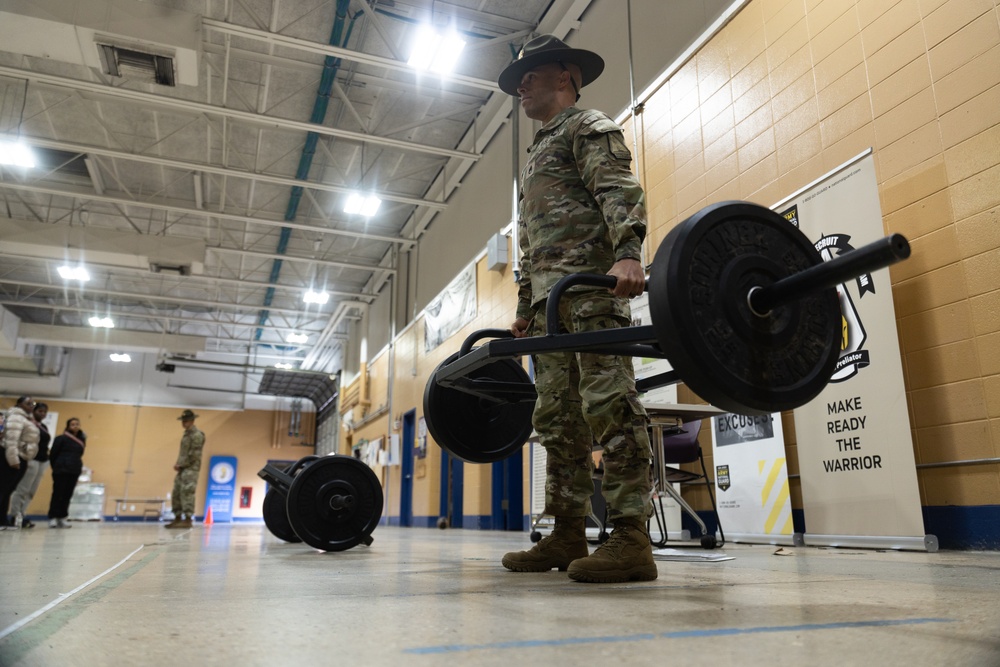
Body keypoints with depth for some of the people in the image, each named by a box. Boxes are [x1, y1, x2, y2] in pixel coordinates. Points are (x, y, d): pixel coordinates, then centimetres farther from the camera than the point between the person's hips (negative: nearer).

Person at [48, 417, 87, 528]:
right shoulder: (61, 439, -4)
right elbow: (53, 454, -2)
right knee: (58, 494, -3)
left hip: (75, 471, 5)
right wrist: (56, 468, 2)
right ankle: (52, 518, 1)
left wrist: (78, 467, 8)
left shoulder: (81, 440, 11)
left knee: (68, 495, 6)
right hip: (61, 470, -5)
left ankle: (61, 518, 10)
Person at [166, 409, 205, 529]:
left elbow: (194, 455, -16)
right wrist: (177, 464, 8)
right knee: (176, 494, 11)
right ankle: (178, 518, 18)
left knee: (187, 493, -11)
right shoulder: (186, 434, 18)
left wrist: (180, 465, -11)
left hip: (190, 469, -9)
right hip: (182, 469, 9)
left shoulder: (197, 435, -11)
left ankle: (187, 520, -10)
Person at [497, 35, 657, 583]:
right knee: (556, 416, 5)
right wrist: (525, 308, 25)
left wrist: (628, 254, -31)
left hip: (592, 282, -9)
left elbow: (621, 193, -13)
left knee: (609, 403, -16)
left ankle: (631, 538, -15)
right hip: (549, 296, 10)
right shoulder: (538, 152, 34)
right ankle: (568, 534, 9)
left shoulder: (589, 128, 7)